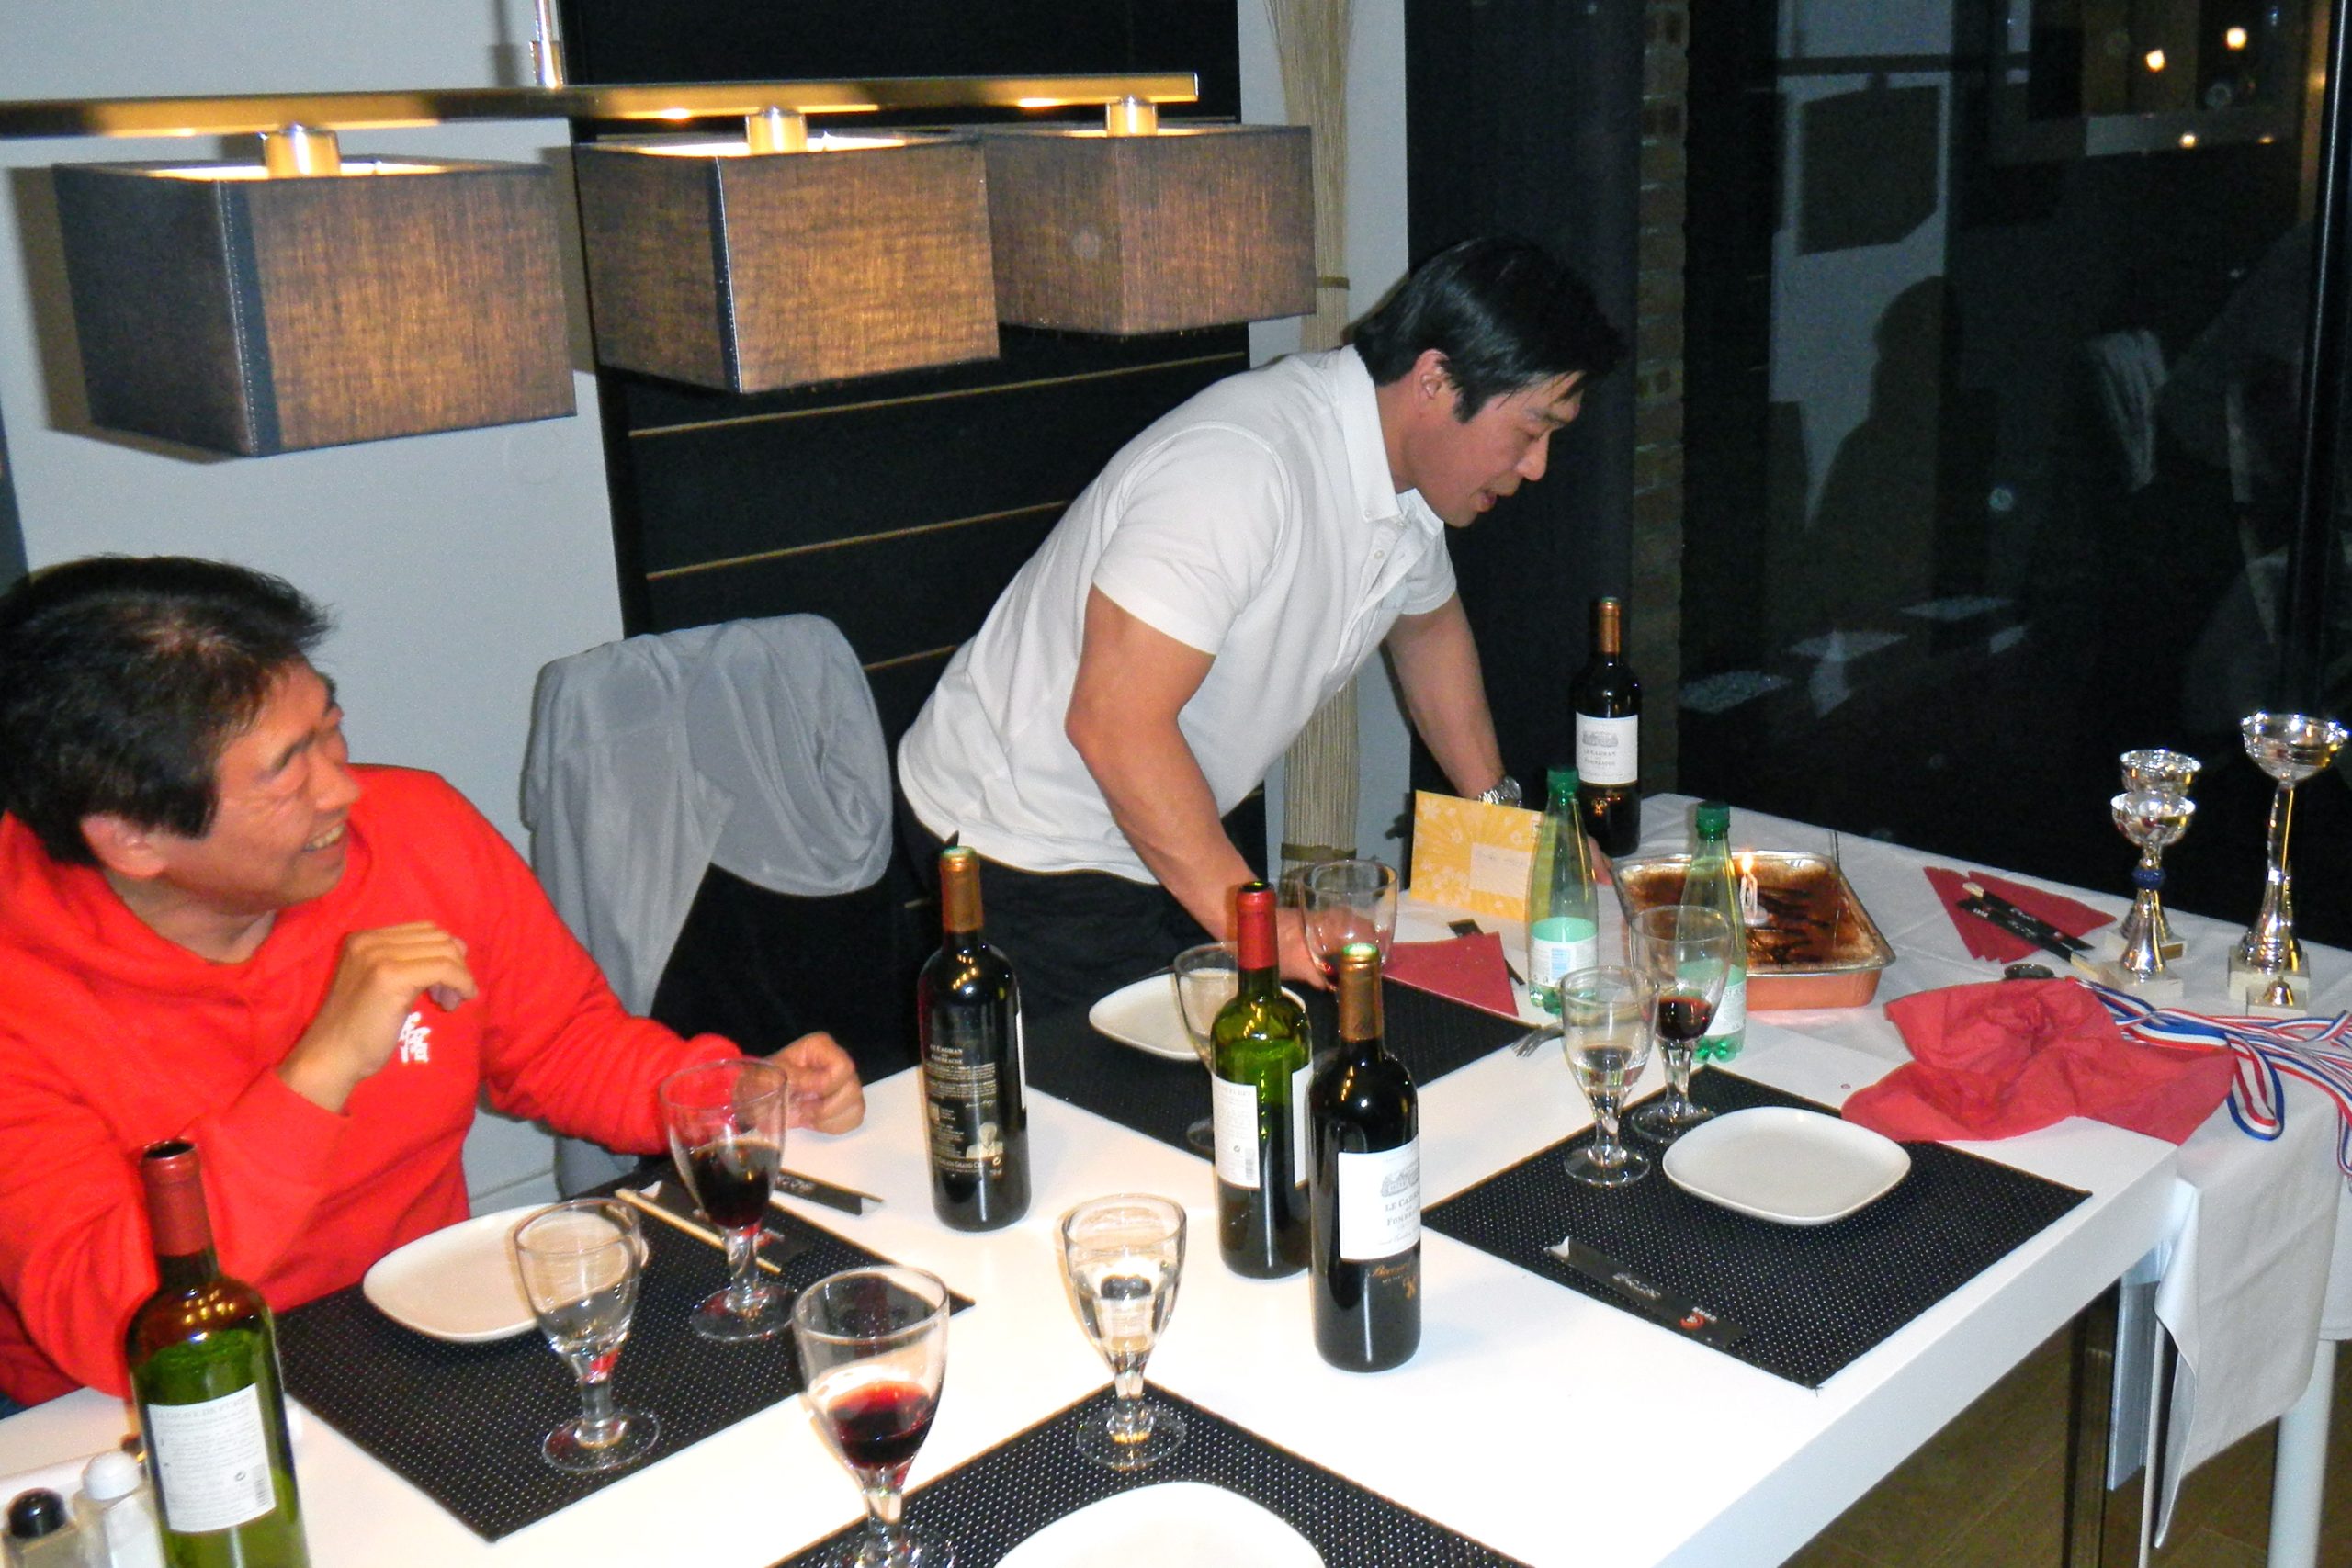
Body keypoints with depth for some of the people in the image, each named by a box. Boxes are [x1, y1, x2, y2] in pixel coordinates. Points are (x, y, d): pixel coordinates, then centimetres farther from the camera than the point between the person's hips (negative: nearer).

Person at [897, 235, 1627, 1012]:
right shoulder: (1244, 466, -30)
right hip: (1022, 847, -8)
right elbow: (1115, 723, -33)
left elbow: (1429, 624, 21)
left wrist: (1500, 810, 14)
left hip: (1156, 836, 9)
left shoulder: (1409, 468, 0)